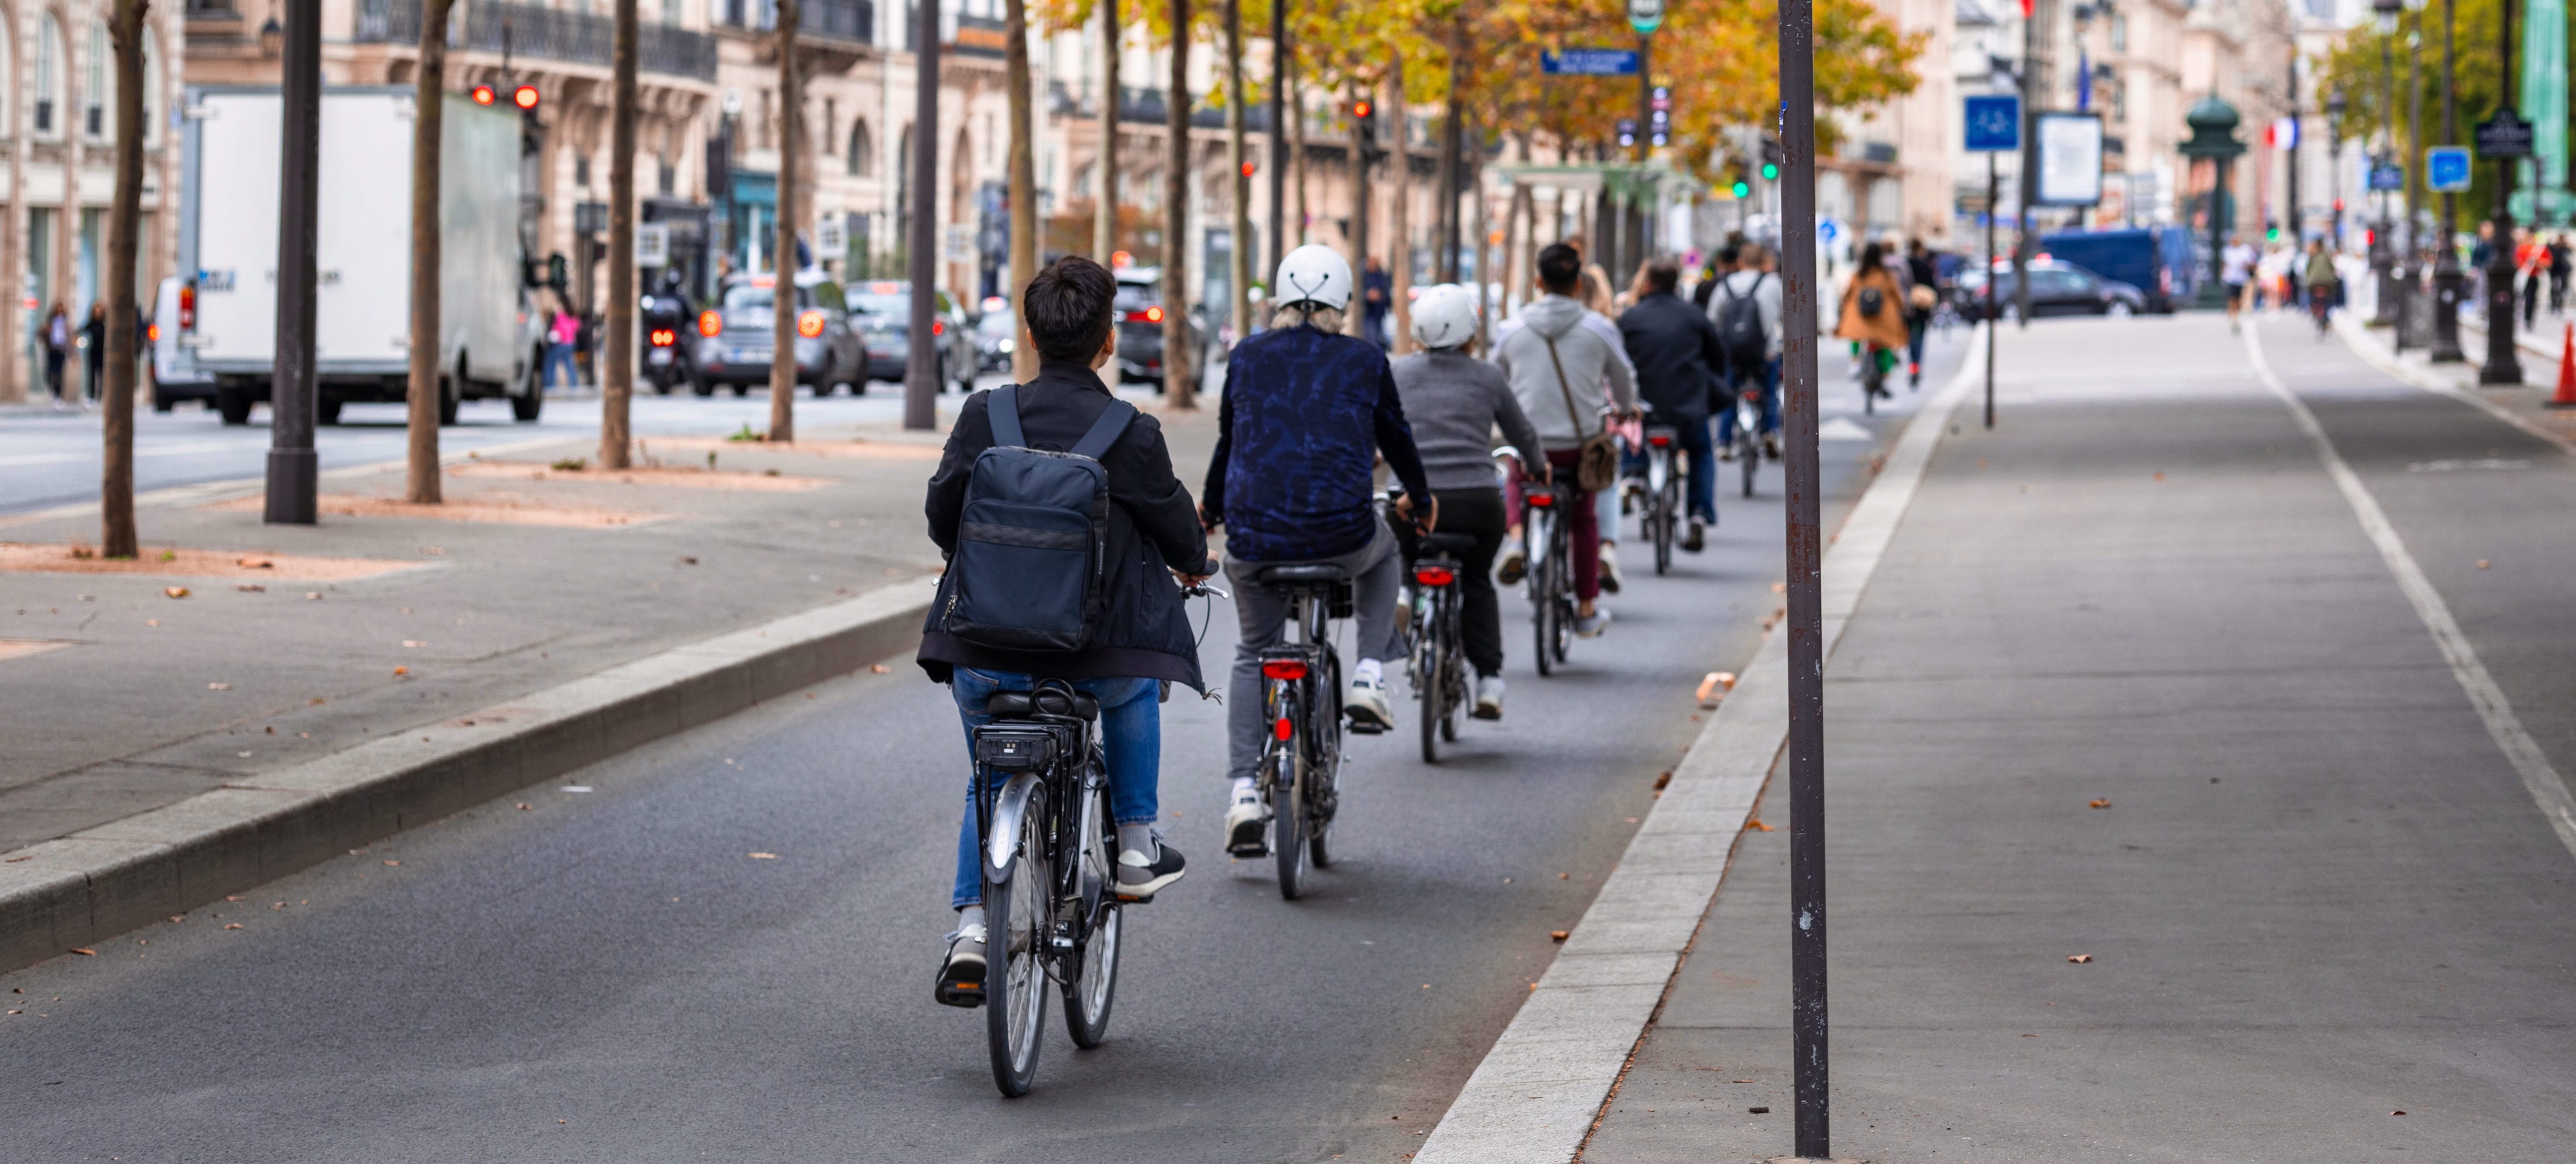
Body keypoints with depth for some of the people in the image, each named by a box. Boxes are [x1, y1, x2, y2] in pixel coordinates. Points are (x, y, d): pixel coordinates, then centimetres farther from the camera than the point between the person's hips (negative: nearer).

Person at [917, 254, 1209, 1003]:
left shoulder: (983, 417, -4)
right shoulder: (1132, 437, -9)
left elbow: (941, 516, 6)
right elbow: (1178, 533, 4)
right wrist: (1197, 564, 28)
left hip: (985, 658, 2)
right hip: (1092, 658, -2)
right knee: (1136, 676, 34)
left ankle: (970, 926, 11)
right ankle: (1136, 849, 31)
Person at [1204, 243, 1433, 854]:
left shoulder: (1246, 357, 7)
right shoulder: (1366, 361, 4)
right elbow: (1396, 437, 17)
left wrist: (1210, 507, 37)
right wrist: (1420, 500, 37)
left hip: (1254, 536, 1)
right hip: (1342, 535, -1)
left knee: (1253, 657, 22)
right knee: (1383, 554, 36)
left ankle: (1245, 793, 8)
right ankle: (1368, 678, 20)